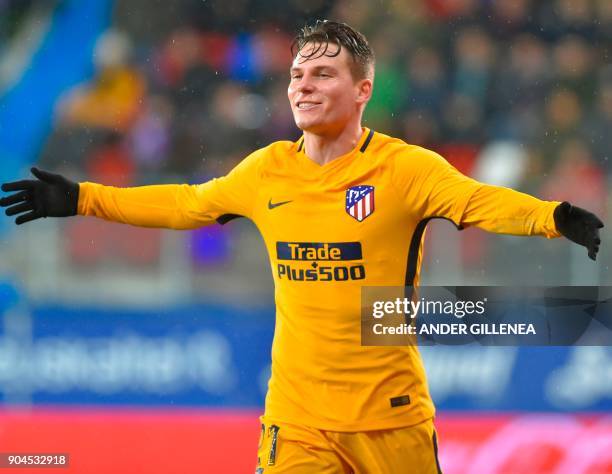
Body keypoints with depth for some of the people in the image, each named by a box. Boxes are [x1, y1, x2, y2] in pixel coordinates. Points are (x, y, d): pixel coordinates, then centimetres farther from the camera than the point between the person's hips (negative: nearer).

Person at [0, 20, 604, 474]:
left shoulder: (404, 168, -8)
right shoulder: (269, 171, 6)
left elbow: (477, 201, -23)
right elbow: (188, 204, 21)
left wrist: (552, 217, -43)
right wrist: (80, 199, 26)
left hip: (390, 416, -3)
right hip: (295, 419, 3)